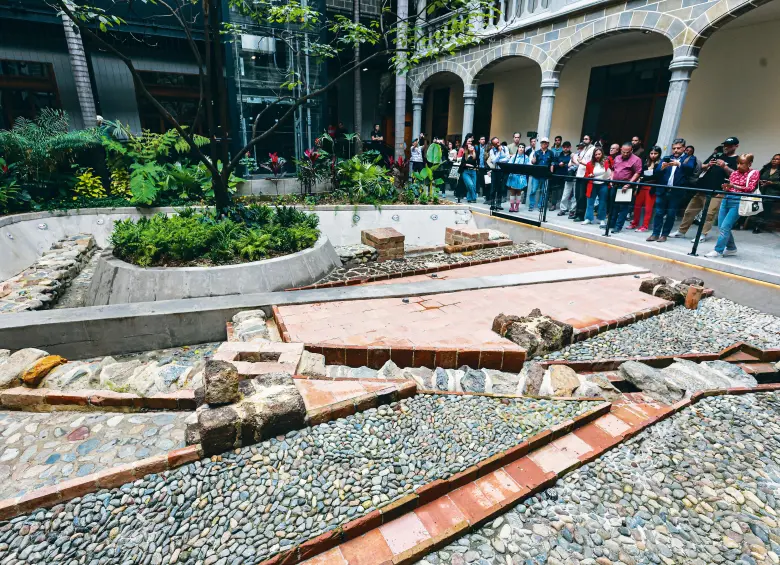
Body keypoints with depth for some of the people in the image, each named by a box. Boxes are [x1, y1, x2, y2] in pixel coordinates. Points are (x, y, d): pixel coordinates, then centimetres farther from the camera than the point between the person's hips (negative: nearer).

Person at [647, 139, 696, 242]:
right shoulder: (666, 158, 13)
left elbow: (690, 167, -16)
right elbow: (656, 172, 0)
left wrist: (679, 164, -34)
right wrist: (662, 167, -22)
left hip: (676, 192, -2)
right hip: (662, 190, 2)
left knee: (671, 214, 2)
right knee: (659, 213, 3)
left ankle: (664, 235, 8)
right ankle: (655, 234, 8)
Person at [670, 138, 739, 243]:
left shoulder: (737, 160, 3)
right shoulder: (716, 155, 16)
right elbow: (702, 166, 16)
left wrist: (724, 167, -22)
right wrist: (708, 165, -5)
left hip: (717, 192, -5)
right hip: (702, 188, 5)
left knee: (710, 214, -10)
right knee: (690, 210, 8)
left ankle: (703, 235, -6)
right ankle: (681, 231, 16)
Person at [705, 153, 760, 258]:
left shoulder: (754, 173, 3)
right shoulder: (734, 173, 16)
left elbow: (750, 188, -8)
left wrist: (734, 186, -21)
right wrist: (726, 187, -3)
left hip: (738, 201, -6)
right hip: (727, 199, 6)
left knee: (725, 227, -14)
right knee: (721, 226, 5)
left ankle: (718, 250, -9)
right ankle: (731, 248, 21)